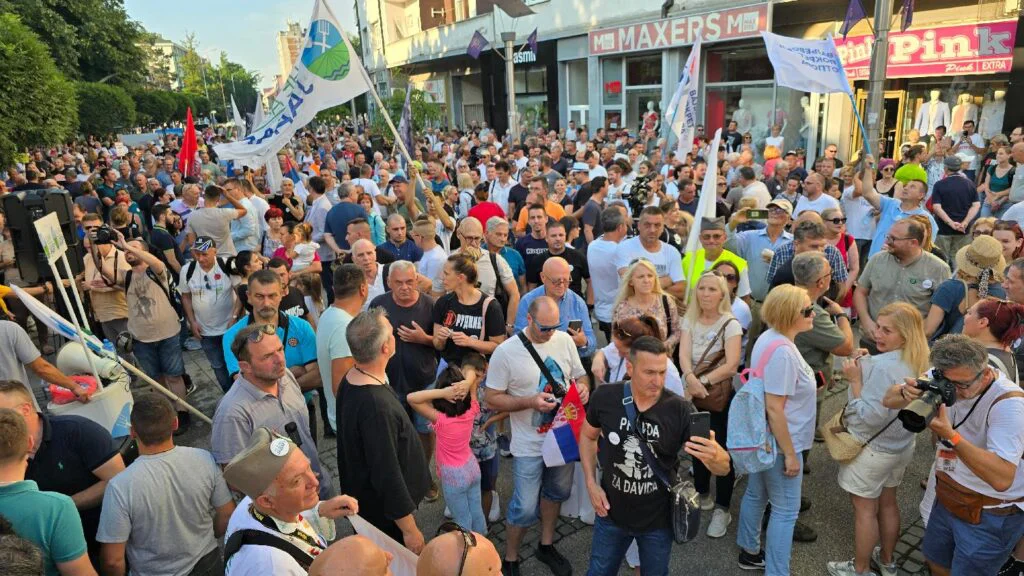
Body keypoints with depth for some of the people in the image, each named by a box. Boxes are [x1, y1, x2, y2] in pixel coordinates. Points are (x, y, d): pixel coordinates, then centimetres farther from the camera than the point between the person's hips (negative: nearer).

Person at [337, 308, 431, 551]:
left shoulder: (350, 380, -4)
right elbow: (387, 473, -30)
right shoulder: (376, 405, -35)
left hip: (362, 497, 9)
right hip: (384, 513, -9)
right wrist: (409, 528, -20)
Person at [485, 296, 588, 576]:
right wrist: (531, 402, -26)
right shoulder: (506, 351, -19)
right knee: (525, 508, 2)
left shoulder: (565, 340, -7)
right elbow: (493, 398, -13)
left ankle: (546, 546, 48)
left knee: (556, 493, 23)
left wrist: (583, 387, -17)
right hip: (530, 445, -5)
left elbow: (580, 375, 7)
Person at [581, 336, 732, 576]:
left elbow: (724, 467, -18)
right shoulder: (605, 397, -18)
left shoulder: (679, 410, -22)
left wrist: (715, 456, -42)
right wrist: (591, 482, -6)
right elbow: (587, 436, 3)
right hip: (611, 513, 1)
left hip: (657, 520, -1)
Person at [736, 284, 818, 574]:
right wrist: (790, 453, -21)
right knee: (786, 510, 5)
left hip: (762, 438, 10)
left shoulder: (770, 337, 3)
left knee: (756, 495, 23)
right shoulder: (781, 352, -28)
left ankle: (750, 552, 41)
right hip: (779, 442, -10)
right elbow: (774, 409, -27)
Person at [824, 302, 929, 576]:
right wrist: (865, 366, 2)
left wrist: (855, 379, -23)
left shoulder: (882, 366, -31)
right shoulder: (917, 362, -2)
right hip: (899, 446, 9)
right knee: (888, 503, 24)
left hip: (872, 449, -9)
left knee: (865, 510, 8)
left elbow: (870, 416, -29)